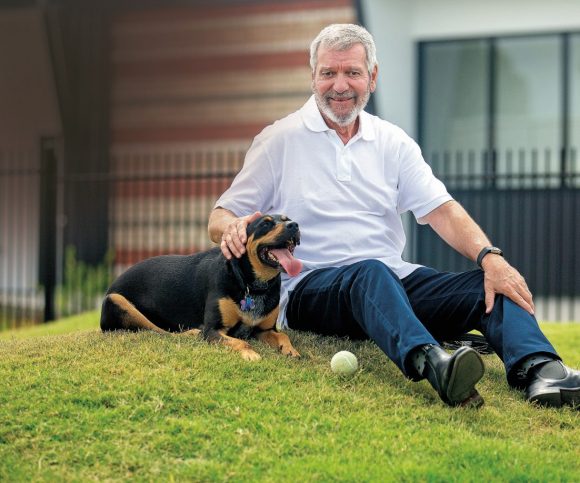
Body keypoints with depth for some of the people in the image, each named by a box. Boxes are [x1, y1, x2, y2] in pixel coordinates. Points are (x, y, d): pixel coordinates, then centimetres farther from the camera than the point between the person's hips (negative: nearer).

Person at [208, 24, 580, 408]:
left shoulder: (393, 142, 14)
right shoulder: (280, 141, 5)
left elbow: (441, 209, 3)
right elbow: (220, 218, 4)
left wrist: (490, 257, -16)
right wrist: (233, 227, -23)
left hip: (394, 280, 4)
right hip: (309, 286, -4)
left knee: (493, 285, -19)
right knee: (370, 273, -38)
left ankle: (540, 370, -46)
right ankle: (430, 363, -64)